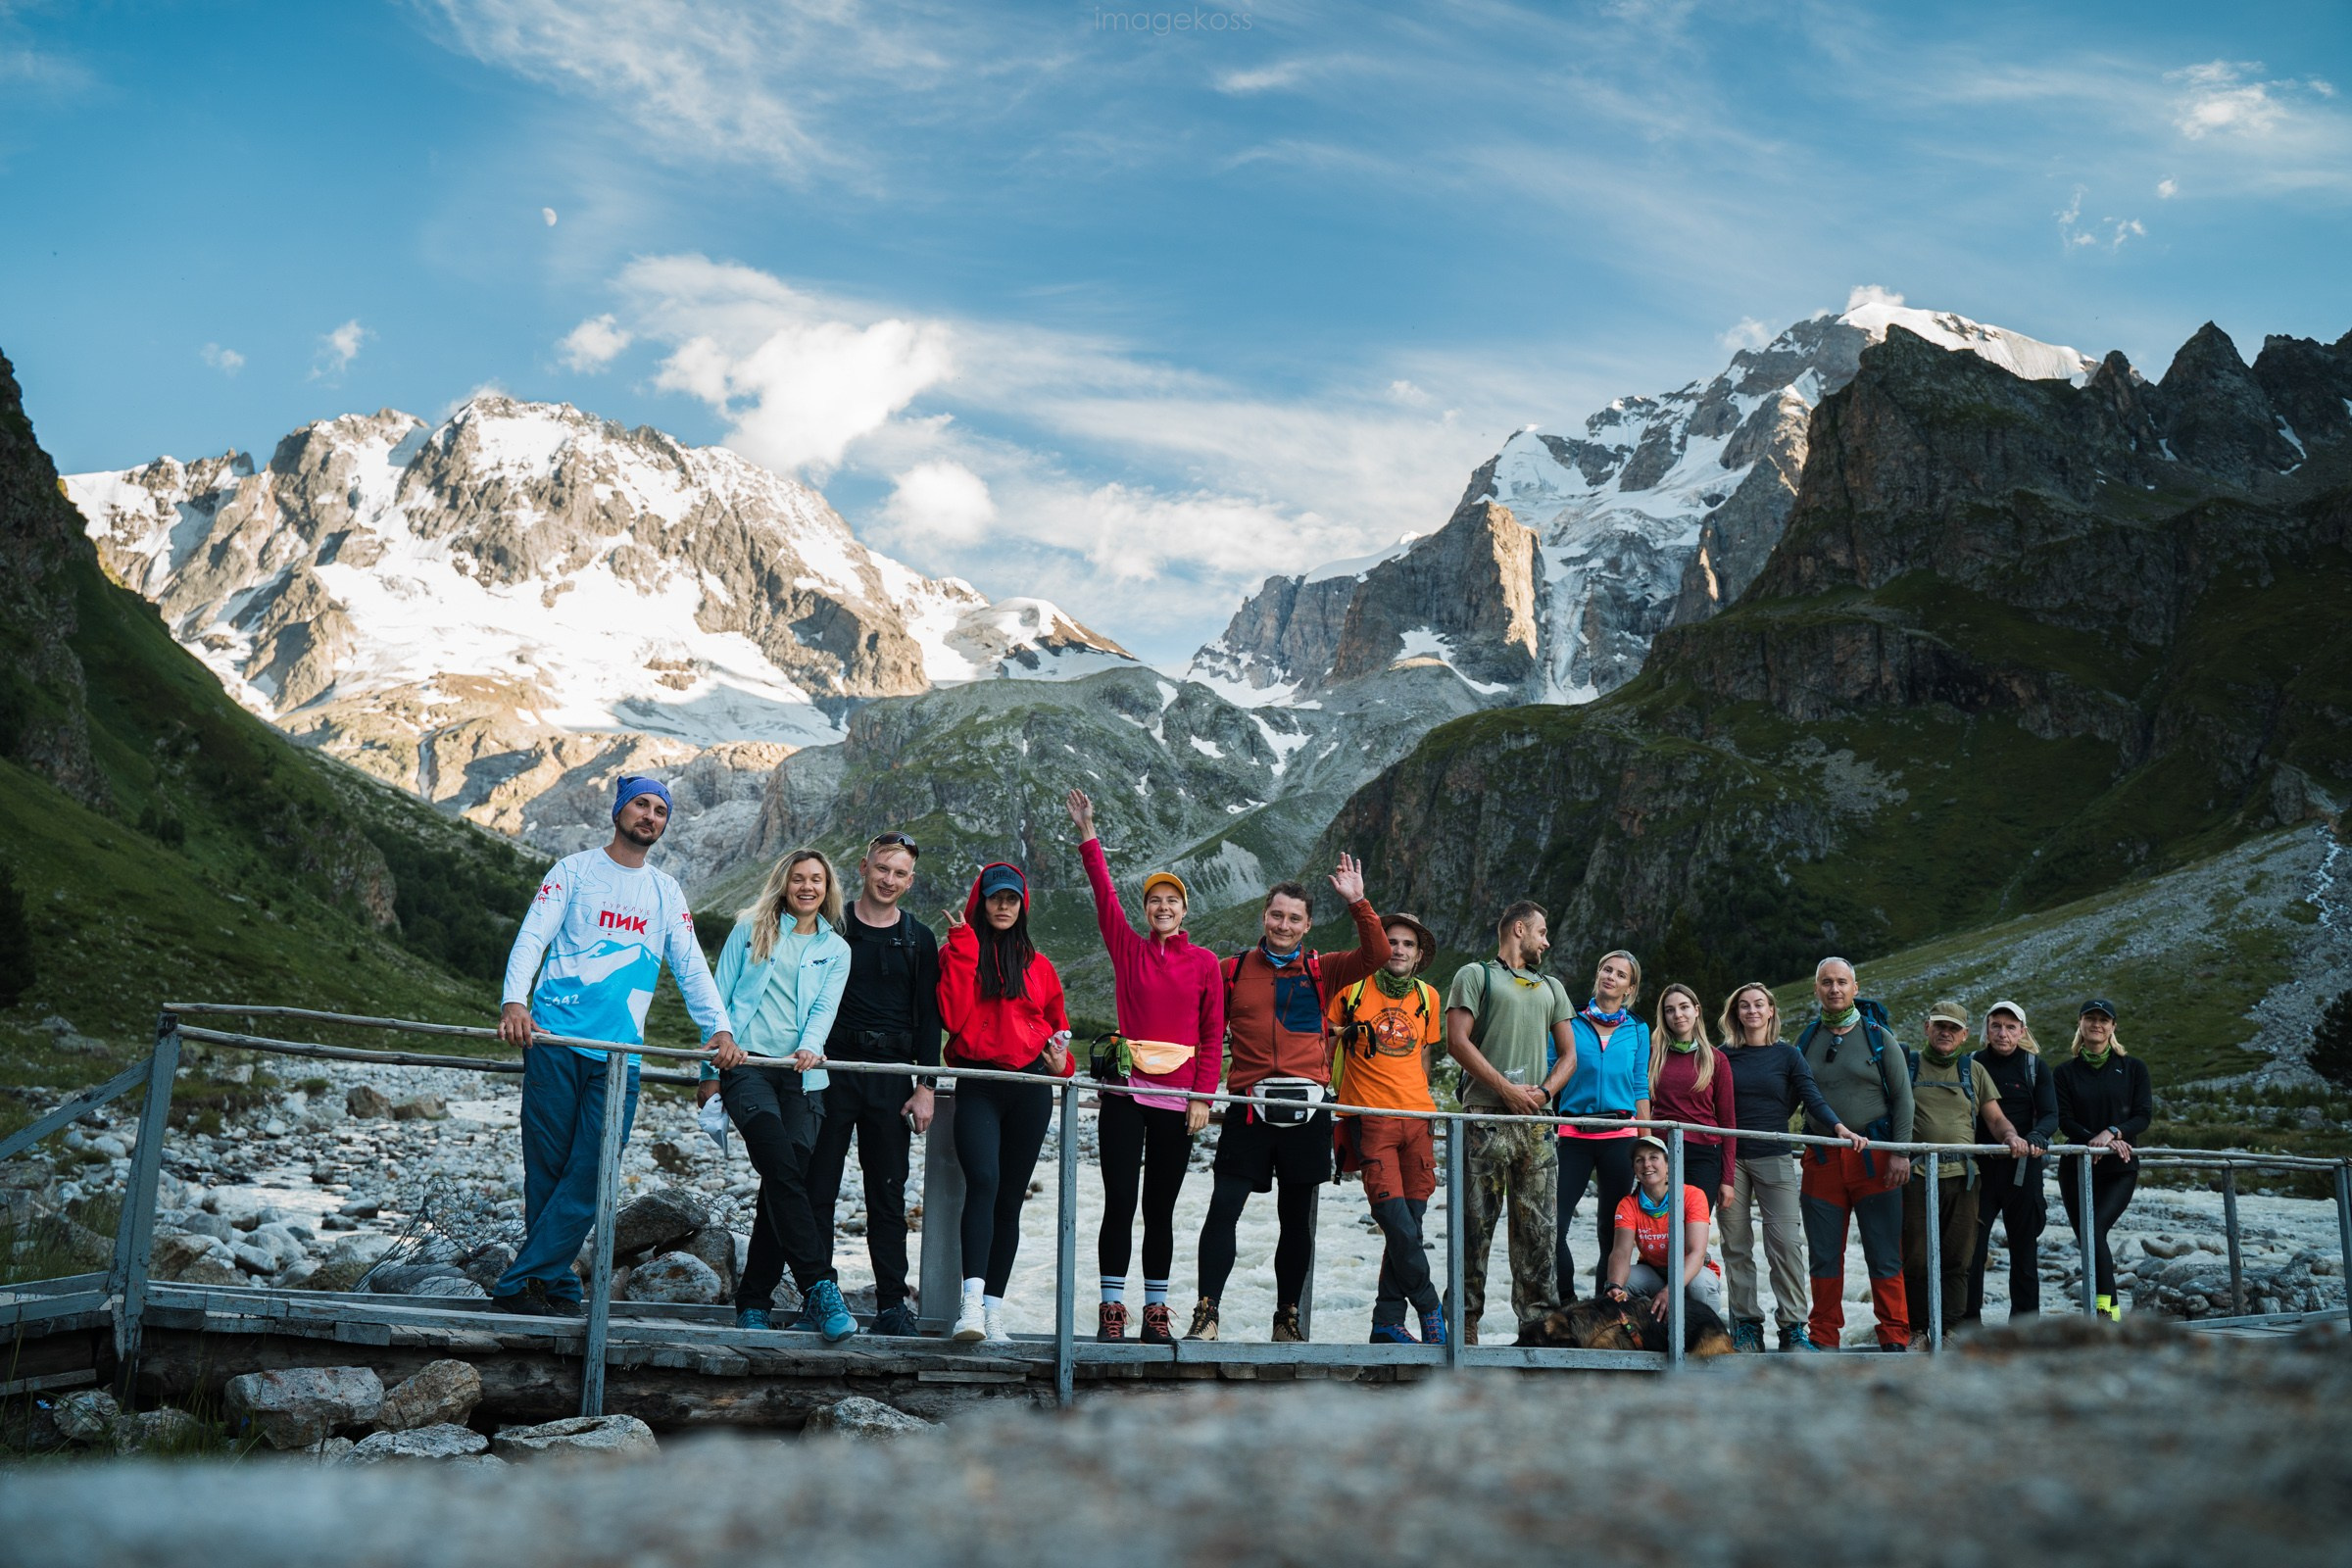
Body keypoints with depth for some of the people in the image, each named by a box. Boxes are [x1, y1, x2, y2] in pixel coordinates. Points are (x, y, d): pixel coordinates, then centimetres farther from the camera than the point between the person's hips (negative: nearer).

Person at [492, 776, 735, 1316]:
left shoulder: (667, 892, 18)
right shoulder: (573, 871, 8)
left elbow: (692, 968, 12)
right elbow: (531, 939, -2)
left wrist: (719, 1028, -5)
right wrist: (514, 1001, -20)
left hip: (620, 1055, 2)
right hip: (556, 1041, -2)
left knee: (589, 1176, -9)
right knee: (546, 1169, -2)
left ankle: (519, 1284, -6)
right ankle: (558, 1287, 6)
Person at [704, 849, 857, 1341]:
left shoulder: (835, 949, 17)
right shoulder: (751, 930, 13)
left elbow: (825, 1007, 5)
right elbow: (720, 995, 13)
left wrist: (810, 1046, -15)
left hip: (801, 1075, 2)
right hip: (746, 1065, -2)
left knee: (786, 1179, -7)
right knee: (782, 1169, -21)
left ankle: (752, 1300, 4)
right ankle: (819, 1286, -26)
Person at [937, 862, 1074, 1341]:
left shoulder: (1038, 965, 16)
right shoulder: (958, 954, 7)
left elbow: (1058, 1023, 26)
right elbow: (954, 1017, -9)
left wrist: (1061, 1061, 5)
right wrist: (963, 948, -9)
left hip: (1030, 1087, 3)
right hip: (977, 1086, -3)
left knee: (1010, 1198, 3)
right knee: (983, 1182, -23)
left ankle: (993, 1308, 6)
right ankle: (972, 1301, -31)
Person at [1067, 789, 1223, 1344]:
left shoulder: (1204, 963, 5)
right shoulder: (1128, 949, 6)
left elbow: (1213, 1036, 3)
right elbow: (1104, 893, 1)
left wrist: (1203, 1096, -4)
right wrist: (1087, 834, -3)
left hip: (1178, 1100, 0)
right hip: (1126, 1092, 0)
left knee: (1160, 1208, 7)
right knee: (1119, 1202, -1)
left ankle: (1156, 1311, 14)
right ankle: (1112, 1308, 5)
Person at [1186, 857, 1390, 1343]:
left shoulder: (1321, 971, 9)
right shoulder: (1232, 970, 8)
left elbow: (1375, 955, -2)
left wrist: (1358, 903, -9)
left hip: (1306, 1107, 1)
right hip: (1249, 1107, -1)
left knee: (1297, 1217, 9)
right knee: (1223, 1207, -9)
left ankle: (1287, 1319, 19)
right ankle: (1206, 1313, -4)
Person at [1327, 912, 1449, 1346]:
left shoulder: (1429, 998, 13)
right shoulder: (1352, 990, 2)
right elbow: (1325, 1046, 9)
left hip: (1417, 1119, 4)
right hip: (1369, 1119, -4)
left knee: (1408, 1223, 2)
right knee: (1398, 1222, -14)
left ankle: (1388, 1321, 10)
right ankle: (1430, 1308, 3)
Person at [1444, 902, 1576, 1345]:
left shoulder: (1551, 988, 25)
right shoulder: (1475, 975, 7)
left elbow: (1568, 1054, 20)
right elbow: (1457, 1040, -4)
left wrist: (1544, 1092, 0)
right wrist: (1507, 1089, -10)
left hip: (1536, 1121, 5)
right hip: (1486, 1116, -5)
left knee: (1540, 1226, 0)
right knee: (1476, 1224, -5)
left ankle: (1539, 1320, 3)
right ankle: (1466, 1320, -2)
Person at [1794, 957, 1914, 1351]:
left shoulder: (1878, 1037, 2)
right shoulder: (1807, 1041, 10)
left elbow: (1902, 1097, 1)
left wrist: (1900, 1152, -8)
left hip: (1873, 1157, -3)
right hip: (1822, 1158, 3)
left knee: (1884, 1255, -1)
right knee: (1823, 1255, 6)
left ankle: (1894, 1337, 7)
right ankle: (1823, 1336, 14)